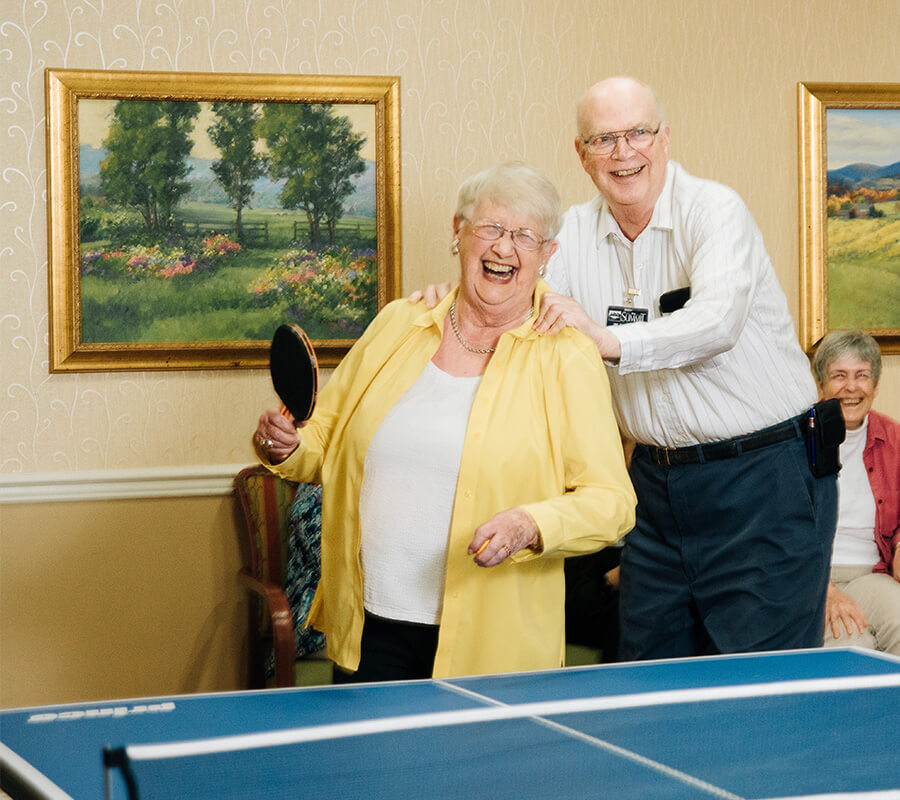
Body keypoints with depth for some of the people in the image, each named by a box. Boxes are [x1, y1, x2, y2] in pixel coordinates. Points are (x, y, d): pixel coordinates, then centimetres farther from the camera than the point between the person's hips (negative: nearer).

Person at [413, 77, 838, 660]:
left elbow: (718, 322, -27)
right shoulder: (576, 232, 6)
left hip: (762, 479, -6)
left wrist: (611, 339, -36)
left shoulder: (715, 210, -12)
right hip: (656, 477, 6)